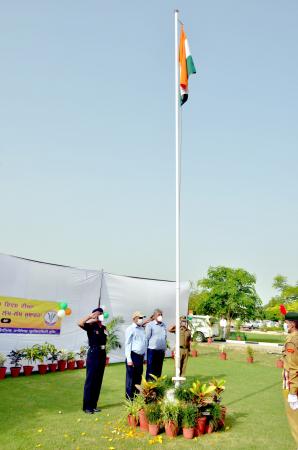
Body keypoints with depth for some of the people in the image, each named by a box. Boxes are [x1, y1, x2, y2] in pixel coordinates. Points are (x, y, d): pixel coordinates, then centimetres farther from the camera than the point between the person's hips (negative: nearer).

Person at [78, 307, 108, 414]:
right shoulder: (91, 326, -8)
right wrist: (90, 316, -21)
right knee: (90, 380, -1)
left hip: (102, 354, 6)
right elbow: (80, 323, -28)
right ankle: (87, 406, 7)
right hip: (93, 353, -6)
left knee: (98, 381, 10)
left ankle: (93, 405, 20)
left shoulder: (103, 328, 10)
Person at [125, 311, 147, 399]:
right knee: (131, 378, -1)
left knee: (138, 377, 12)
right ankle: (129, 397, 7)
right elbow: (127, 344, -9)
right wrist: (129, 359, -13)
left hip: (140, 356, 7)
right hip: (133, 356, -7)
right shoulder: (130, 329, -6)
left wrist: (144, 356, 16)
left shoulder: (142, 329, 14)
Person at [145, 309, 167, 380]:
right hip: (152, 349, -5)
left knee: (159, 369, 10)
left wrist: (165, 349, 15)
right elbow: (147, 338, -3)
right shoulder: (150, 325, -4)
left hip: (161, 350, 5)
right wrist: (146, 349, -5)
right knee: (150, 369, 0)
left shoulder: (164, 325, 13)